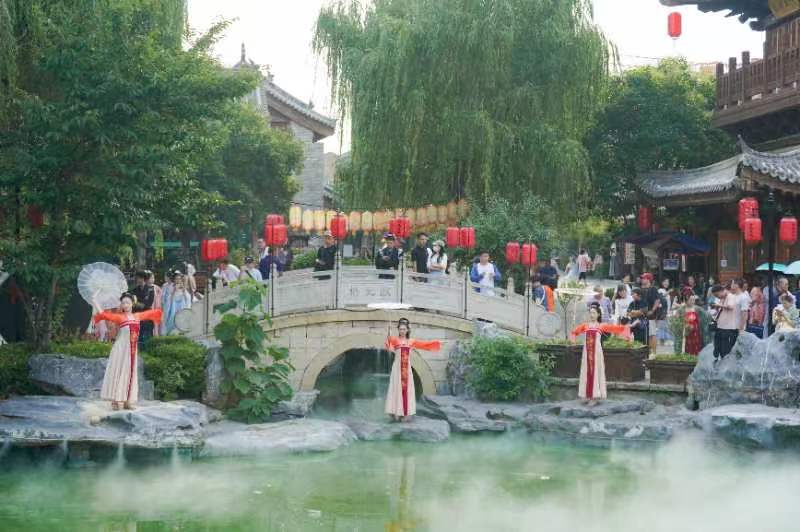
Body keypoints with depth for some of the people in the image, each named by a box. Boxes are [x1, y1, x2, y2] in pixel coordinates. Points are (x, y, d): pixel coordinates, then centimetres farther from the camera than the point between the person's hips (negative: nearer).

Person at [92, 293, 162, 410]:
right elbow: (104, 314, -16)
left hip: (132, 350, 5)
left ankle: (127, 401, 11)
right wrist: (94, 301, -20)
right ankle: (117, 401, -7)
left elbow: (151, 313, 26)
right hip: (121, 349, -5)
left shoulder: (137, 316, 10)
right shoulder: (119, 317, -5)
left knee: (130, 374, 7)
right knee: (119, 373, -6)